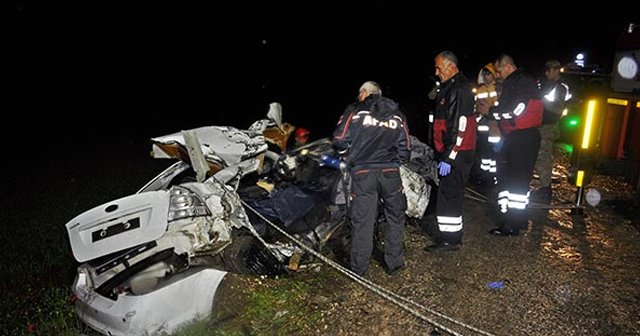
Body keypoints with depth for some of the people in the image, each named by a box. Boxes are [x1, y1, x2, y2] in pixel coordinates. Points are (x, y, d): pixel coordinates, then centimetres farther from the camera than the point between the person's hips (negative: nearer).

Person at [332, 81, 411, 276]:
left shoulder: (354, 111, 4)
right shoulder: (397, 115, 15)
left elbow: (339, 141, -2)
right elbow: (405, 150, 14)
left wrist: (349, 154, 18)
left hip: (362, 173, -2)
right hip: (390, 172, 2)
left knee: (361, 221, 6)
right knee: (395, 217, 18)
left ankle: (358, 269, 17)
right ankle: (393, 263, 24)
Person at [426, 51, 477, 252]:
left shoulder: (460, 89, -16)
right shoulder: (450, 87, 18)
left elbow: (459, 127, -22)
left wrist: (448, 156, -23)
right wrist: (443, 153, 23)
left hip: (456, 154, -10)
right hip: (449, 152, 10)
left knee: (448, 195, -7)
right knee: (451, 194, 15)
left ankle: (450, 239, 1)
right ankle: (452, 236, 25)